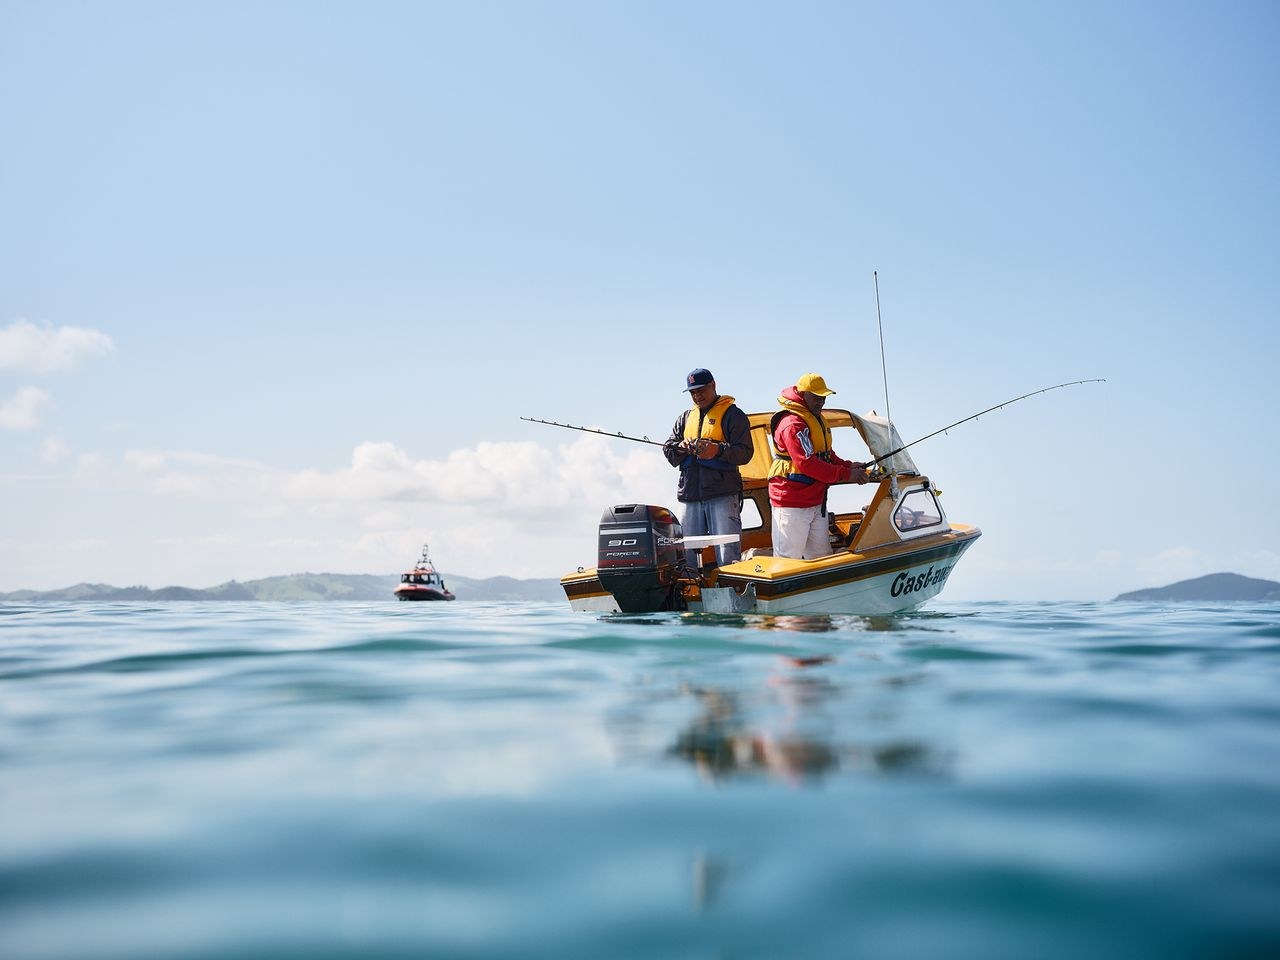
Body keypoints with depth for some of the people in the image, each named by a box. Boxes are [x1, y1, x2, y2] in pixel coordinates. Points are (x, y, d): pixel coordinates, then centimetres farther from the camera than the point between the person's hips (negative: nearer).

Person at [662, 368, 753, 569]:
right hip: (690, 495, 6)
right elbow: (668, 451, 15)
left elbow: (744, 452, -6)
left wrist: (718, 450, -23)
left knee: (727, 552, -9)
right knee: (686, 551, 9)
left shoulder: (732, 414, 3)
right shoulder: (685, 418, 21)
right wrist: (681, 447, -7)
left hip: (722, 494, -5)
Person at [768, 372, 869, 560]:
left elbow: (826, 454, 22)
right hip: (791, 505, -10)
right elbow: (807, 464, -24)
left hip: (816, 502, 10)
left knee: (822, 557, 13)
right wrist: (847, 474, -21)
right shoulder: (793, 423, -18)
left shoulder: (816, 419, 15)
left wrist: (848, 466, 2)